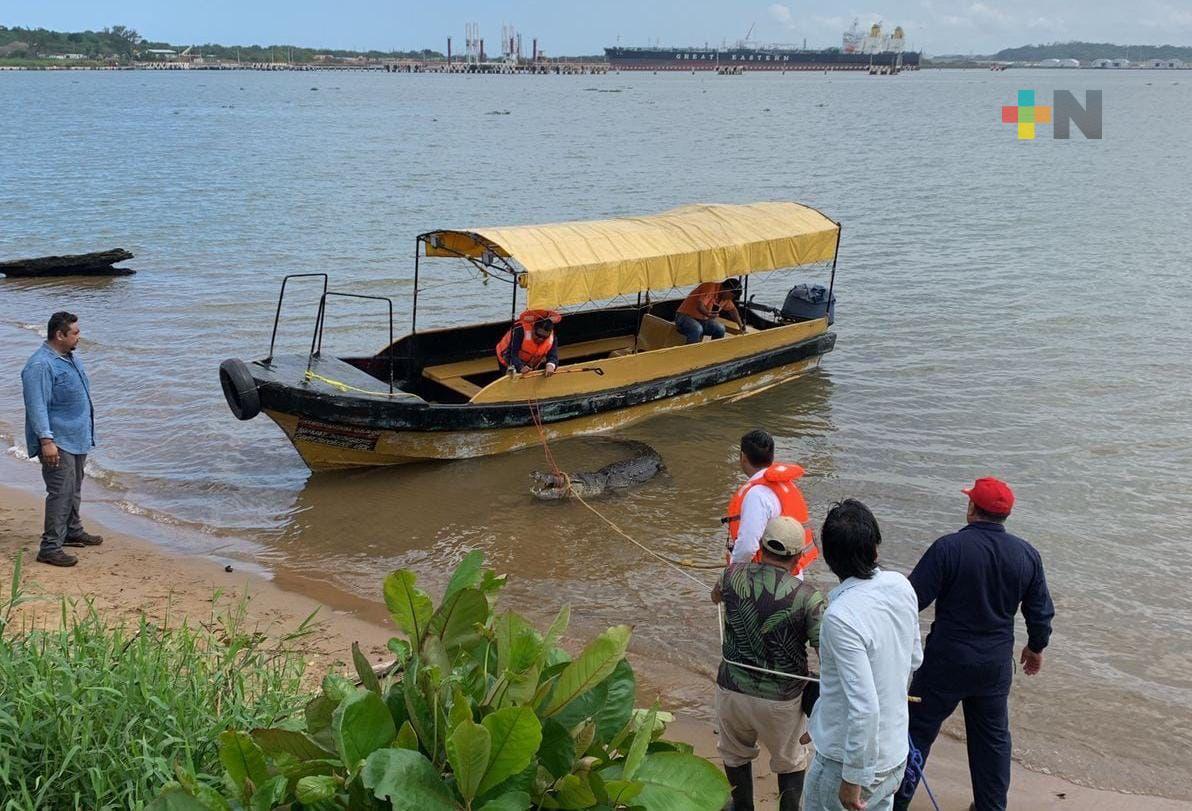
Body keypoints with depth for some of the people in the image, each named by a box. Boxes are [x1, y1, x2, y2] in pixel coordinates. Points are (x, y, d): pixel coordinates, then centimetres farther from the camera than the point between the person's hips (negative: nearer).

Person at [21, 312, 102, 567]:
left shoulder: (72, 359, 12)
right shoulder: (40, 366, -19)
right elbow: (37, 406, -24)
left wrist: (87, 433, 26)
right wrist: (46, 440, -29)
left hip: (77, 439, 10)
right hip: (57, 442, -9)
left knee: (74, 489, 20)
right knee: (61, 492, -12)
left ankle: (72, 531, 35)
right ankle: (50, 547, -10)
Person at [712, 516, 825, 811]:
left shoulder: (734, 576, -11)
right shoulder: (806, 596, -21)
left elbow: (716, 595, 14)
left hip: (732, 690, 3)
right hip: (781, 699, -2)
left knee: (736, 754, 29)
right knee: (790, 762, 24)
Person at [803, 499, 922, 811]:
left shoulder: (841, 617, -29)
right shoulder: (902, 587, -8)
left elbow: (864, 707, -29)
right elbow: (914, 658, 9)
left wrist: (853, 778, -19)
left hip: (846, 760, -7)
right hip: (896, 755, 7)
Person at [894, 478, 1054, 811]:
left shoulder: (948, 547, -18)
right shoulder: (1027, 555, -4)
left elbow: (913, 599, -16)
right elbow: (1041, 612, 6)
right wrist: (1036, 648, 23)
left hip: (947, 659, -4)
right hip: (996, 664, 4)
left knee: (919, 729, 9)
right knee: (993, 736, 19)